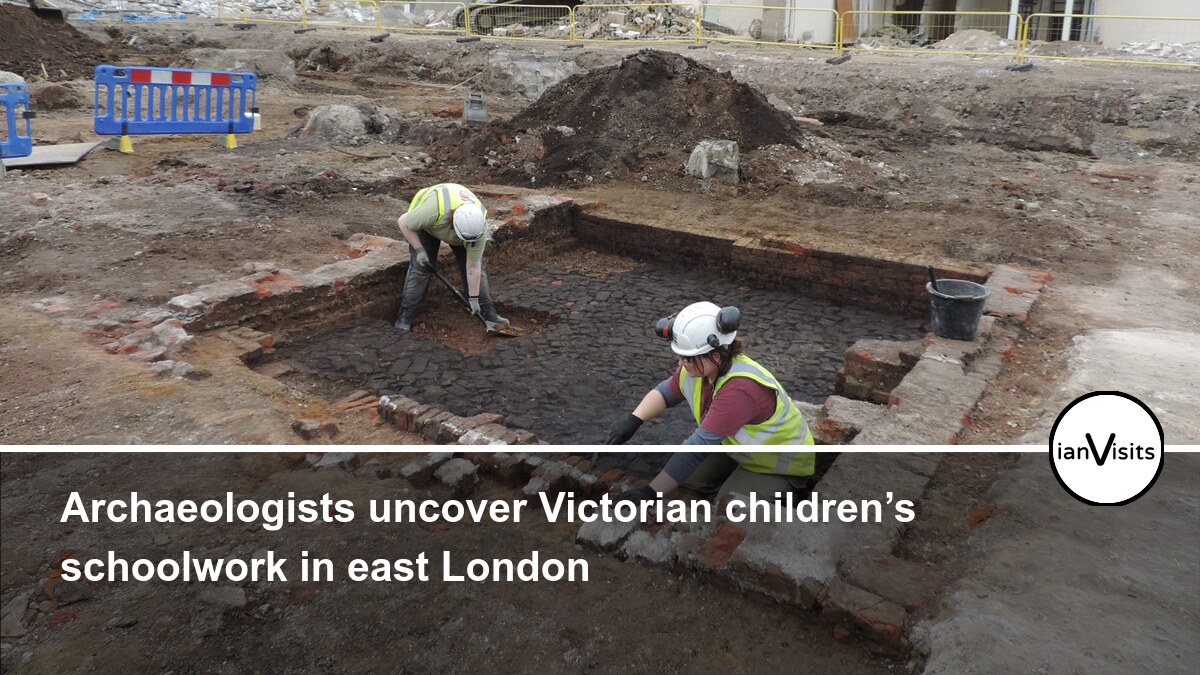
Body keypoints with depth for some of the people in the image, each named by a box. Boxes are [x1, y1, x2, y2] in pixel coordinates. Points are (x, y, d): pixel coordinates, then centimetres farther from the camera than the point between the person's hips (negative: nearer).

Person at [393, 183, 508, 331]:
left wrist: (473, 299, -18)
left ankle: (486, 311, 6)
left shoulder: (479, 226, -34)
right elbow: (404, 223, -27)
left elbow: (473, 267, -24)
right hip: (425, 224, -2)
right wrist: (419, 250, -25)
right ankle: (405, 313, -1)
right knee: (420, 266, -13)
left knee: (477, 264, -5)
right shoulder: (433, 211, -46)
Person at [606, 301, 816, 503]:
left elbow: (699, 447, -41)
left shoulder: (740, 388, -40)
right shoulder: (697, 367, -17)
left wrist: (651, 492, -38)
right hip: (740, 450, 7)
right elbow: (664, 392, 2)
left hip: (781, 464, -7)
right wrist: (633, 420, -19)